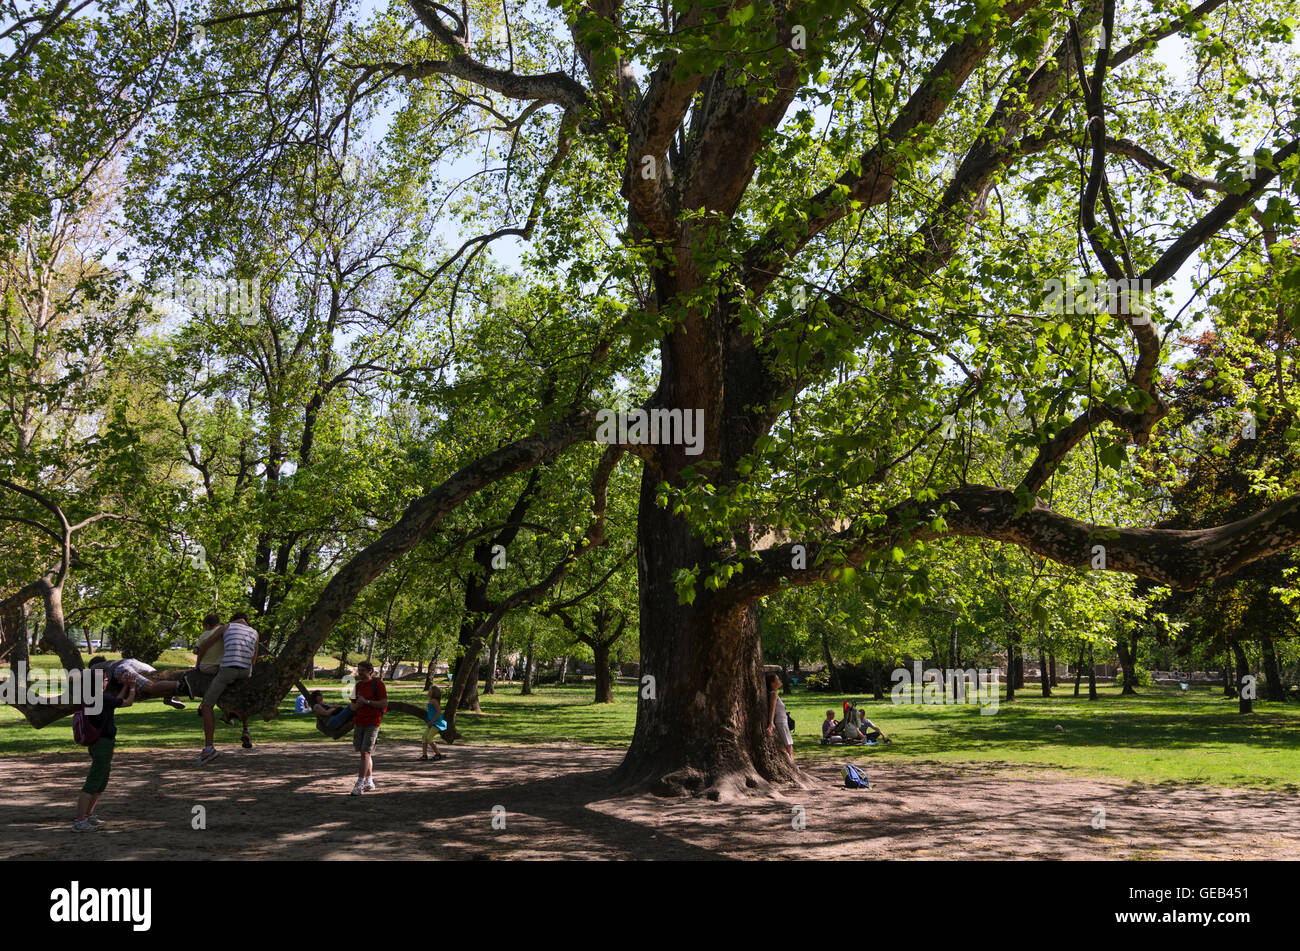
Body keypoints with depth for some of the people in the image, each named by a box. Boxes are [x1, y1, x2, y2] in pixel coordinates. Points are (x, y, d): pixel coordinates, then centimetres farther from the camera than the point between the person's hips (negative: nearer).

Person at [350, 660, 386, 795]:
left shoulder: (378, 684, -6)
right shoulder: (358, 685, 14)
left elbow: (384, 704, -12)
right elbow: (353, 706, 18)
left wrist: (366, 701, -16)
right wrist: (357, 705, -6)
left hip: (372, 723, -7)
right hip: (359, 723, 7)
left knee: (365, 753, -12)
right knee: (365, 754, 11)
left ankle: (359, 785, -14)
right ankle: (369, 782, 19)